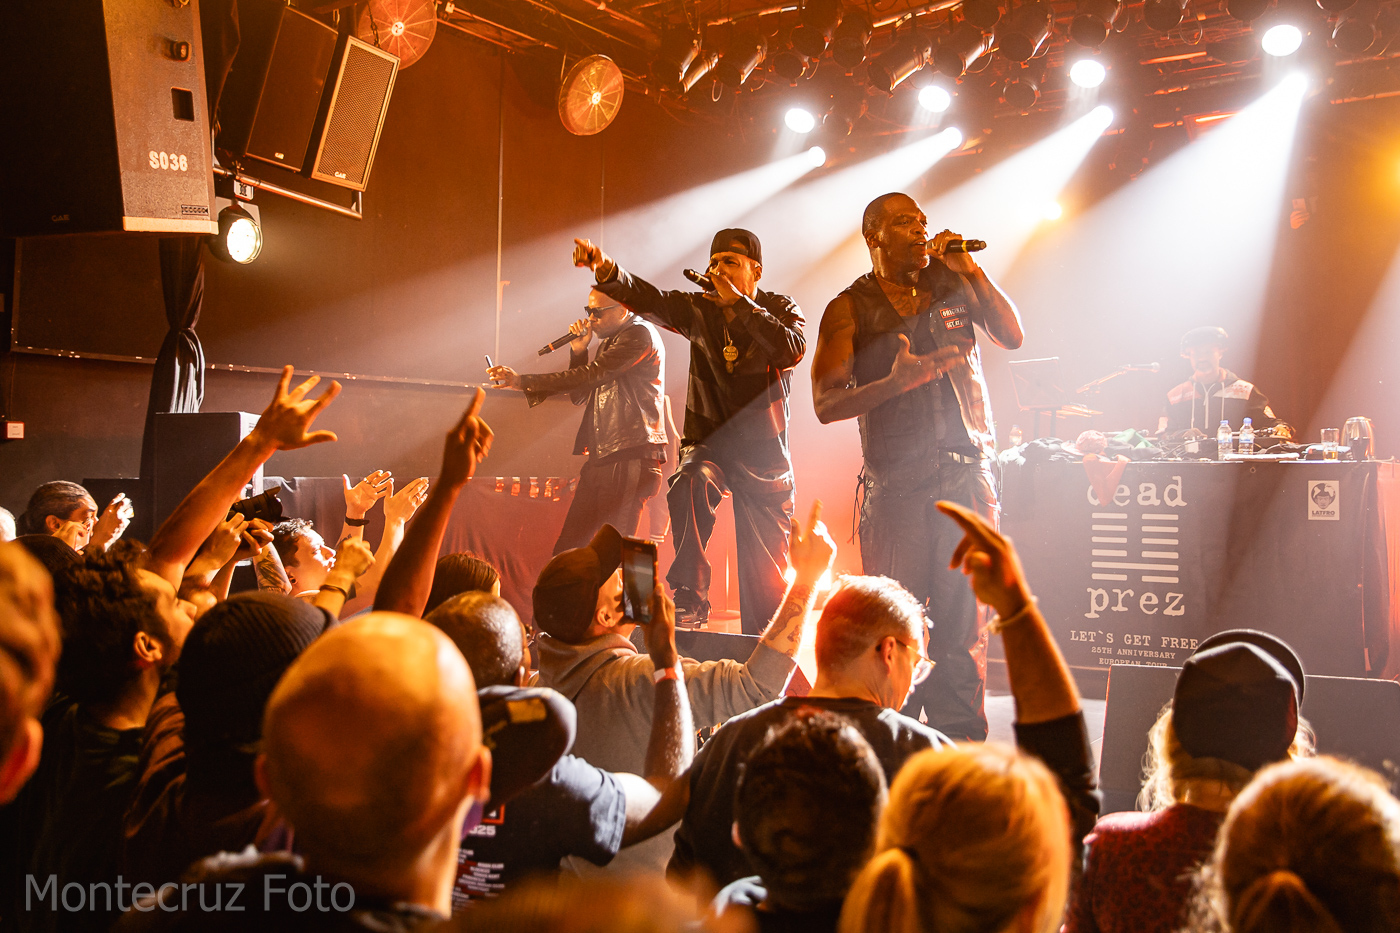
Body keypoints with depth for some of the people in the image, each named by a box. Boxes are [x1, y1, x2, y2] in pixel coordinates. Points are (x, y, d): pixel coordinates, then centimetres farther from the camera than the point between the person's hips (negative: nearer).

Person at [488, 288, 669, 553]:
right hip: (601, 459, 9)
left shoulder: (640, 335, -9)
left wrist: (523, 381, -19)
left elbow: (591, 375, -19)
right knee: (567, 550, 6)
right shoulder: (609, 341, 22)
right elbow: (580, 397, 22)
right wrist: (578, 351, 6)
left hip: (631, 457, -9)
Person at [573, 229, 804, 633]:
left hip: (763, 452, -1)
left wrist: (737, 303, -21)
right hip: (708, 443, 1)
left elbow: (791, 351, -23)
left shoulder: (780, 309, -1)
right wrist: (607, 272, -32)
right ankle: (689, 599, -29)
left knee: (767, 575, 1)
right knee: (689, 484, -35)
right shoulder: (699, 309, 3)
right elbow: (648, 299, -13)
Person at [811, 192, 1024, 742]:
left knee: (962, 615, 2)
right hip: (896, 482, -2)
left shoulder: (952, 281, 13)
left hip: (967, 474, 2)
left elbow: (1012, 336, 5)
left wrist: (972, 270, -3)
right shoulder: (849, 309, 3)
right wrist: (895, 382, -18)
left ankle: (958, 742, 9)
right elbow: (826, 405, -4)